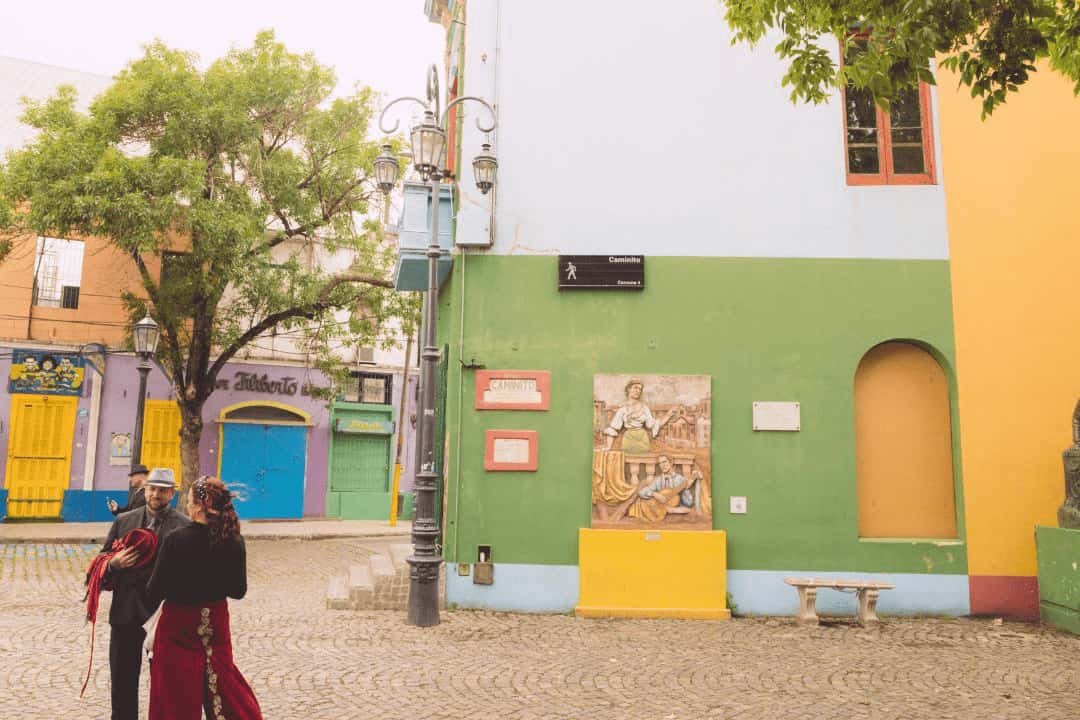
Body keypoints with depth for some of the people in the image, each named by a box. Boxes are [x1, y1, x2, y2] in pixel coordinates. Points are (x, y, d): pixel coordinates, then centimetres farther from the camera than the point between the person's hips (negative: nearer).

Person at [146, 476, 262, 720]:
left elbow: (154, 592, -15)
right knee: (222, 686, 20)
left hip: (178, 627, -3)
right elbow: (238, 591, -1)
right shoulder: (234, 542, -9)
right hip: (216, 624, 3)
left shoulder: (176, 541, -19)